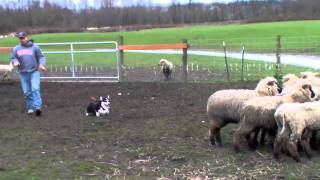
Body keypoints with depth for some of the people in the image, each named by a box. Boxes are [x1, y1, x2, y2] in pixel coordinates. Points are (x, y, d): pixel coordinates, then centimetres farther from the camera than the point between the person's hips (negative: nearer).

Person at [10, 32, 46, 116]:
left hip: (34, 72, -3)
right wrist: (15, 62, -12)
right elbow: (12, 59, 12)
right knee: (27, 92, 5)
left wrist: (42, 64, -13)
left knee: (35, 89, -17)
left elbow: (41, 57, 5)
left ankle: (37, 107, -21)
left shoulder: (34, 47, 1)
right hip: (23, 74, 3)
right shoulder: (16, 49, 6)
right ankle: (30, 108, 17)